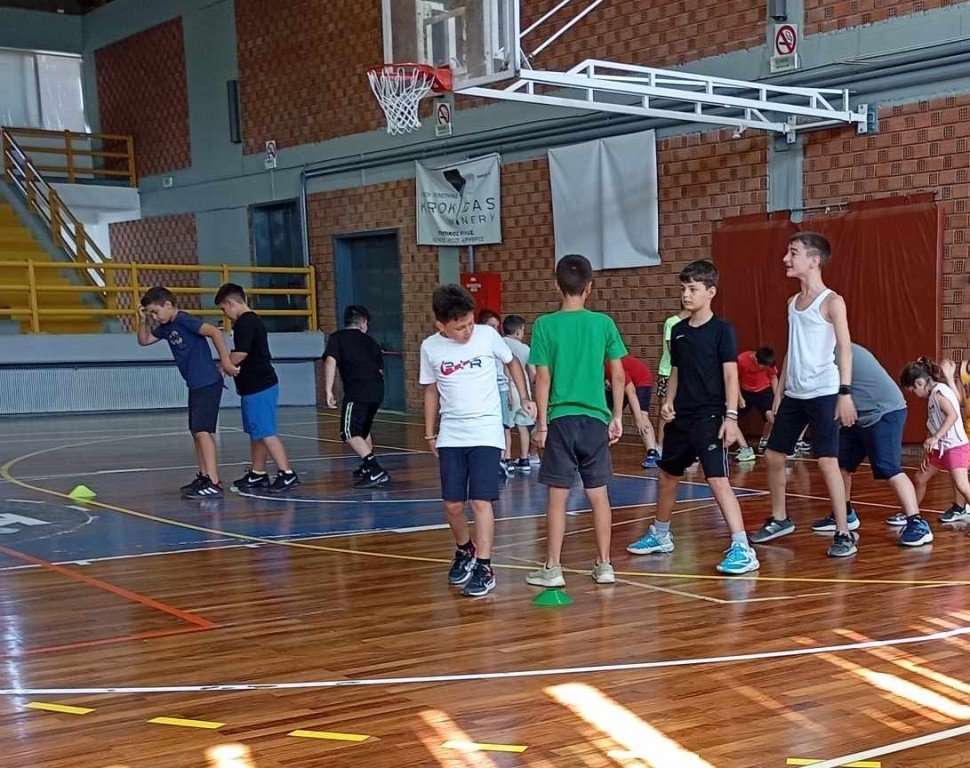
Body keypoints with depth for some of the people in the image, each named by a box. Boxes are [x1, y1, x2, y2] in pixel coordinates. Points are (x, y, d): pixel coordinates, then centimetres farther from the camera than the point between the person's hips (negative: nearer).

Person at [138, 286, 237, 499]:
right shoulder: (166, 327, 13)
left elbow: (215, 332, -24)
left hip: (208, 384, -10)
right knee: (197, 432, 16)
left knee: (202, 431, -15)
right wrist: (143, 320, 8)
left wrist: (225, 362, -25)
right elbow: (144, 340, 25)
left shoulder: (184, 320, -14)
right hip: (196, 386, 10)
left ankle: (214, 484, -18)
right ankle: (204, 477, 25)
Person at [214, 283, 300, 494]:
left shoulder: (245, 322, -15)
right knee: (256, 433, 16)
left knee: (266, 433, -9)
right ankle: (257, 475, 23)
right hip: (260, 384, 11)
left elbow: (240, 354, -21)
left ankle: (287, 474, -9)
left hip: (258, 387, -11)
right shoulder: (253, 320, 17)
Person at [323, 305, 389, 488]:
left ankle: (377, 471, -22)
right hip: (377, 390, 7)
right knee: (363, 430, 26)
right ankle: (368, 468, 38)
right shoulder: (370, 341, 22)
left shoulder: (337, 338, 9)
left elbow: (330, 361, -7)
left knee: (349, 433, -9)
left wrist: (329, 391, -8)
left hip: (357, 392, -6)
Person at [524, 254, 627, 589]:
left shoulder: (545, 325, -5)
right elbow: (618, 375, 2)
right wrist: (617, 417, 12)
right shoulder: (604, 323, 1)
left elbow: (543, 379, -6)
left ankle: (552, 568, 9)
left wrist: (541, 424, 0)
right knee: (599, 495, 10)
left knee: (557, 497, 4)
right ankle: (604, 565, 16)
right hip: (596, 419, 2)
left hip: (561, 419, -2)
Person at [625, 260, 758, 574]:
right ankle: (660, 535, 39)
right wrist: (668, 401, 1)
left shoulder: (722, 330, -8)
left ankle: (743, 550, -16)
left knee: (718, 480, -17)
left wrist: (731, 416, -19)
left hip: (710, 419, -7)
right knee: (667, 476, 19)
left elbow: (731, 375, -11)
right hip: (680, 418, 7)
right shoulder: (678, 330, 9)